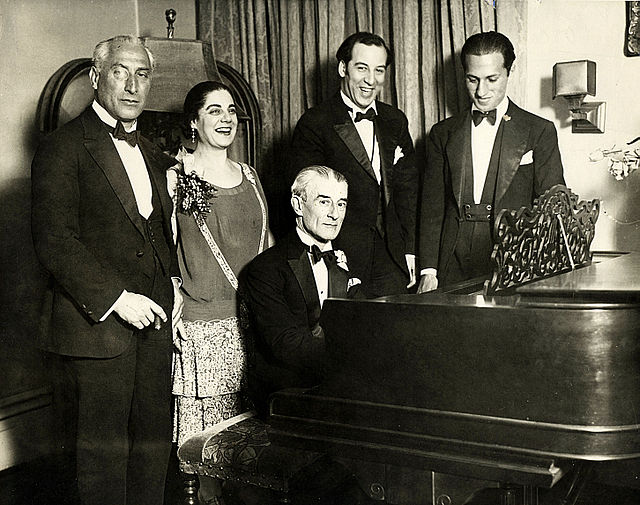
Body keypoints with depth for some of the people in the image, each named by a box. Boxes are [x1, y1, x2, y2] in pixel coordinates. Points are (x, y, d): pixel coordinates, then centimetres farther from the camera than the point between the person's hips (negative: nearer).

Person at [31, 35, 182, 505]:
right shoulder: (63, 147, -8)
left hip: (152, 317, 7)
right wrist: (117, 298, -19)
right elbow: (54, 239, -15)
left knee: (154, 439, 13)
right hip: (96, 323, -6)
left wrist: (173, 279, 9)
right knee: (104, 446, 5)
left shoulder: (150, 151, 15)